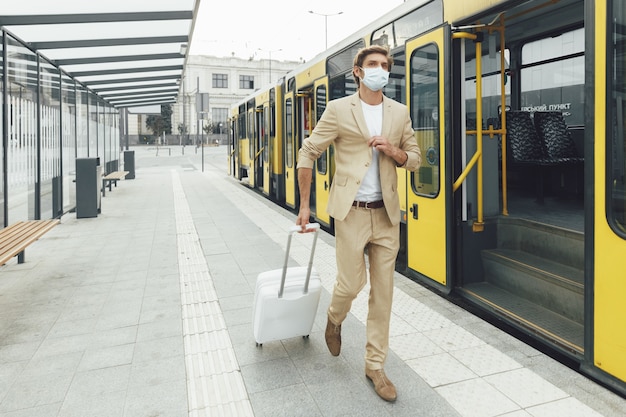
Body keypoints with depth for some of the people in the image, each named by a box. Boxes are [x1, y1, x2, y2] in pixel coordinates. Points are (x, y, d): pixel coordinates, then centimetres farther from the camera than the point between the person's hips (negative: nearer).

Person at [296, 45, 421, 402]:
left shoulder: (400, 112, 9)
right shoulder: (339, 110, -2)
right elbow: (308, 154, 1)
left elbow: (415, 159, 14)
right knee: (352, 283, -2)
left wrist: (393, 151, -10)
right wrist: (305, 205, 0)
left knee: (383, 291, 6)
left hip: (386, 213, 4)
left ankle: (375, 366, 22)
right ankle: (334, 319, 36)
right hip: (352, 211, -3)